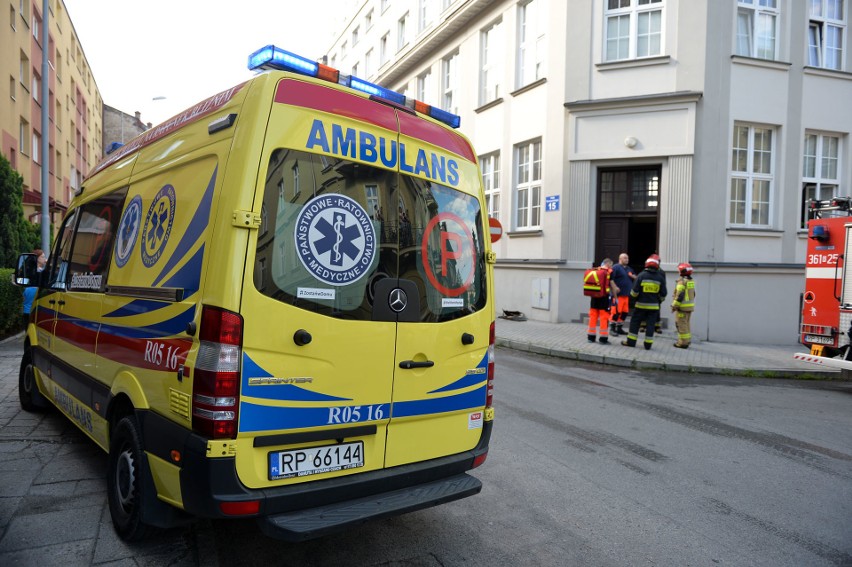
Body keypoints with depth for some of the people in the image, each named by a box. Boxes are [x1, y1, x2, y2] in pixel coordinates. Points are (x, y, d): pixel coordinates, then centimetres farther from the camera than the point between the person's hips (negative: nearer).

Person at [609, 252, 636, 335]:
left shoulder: (629, 269, 19)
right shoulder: (616, 267, -5)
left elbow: (636, 278, 27)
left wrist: (632, 276, 4)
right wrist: (615, 287, -23)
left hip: (627, 294, 8)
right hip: (618, 294, -8)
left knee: (624, 312, 9)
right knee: (616, 311, -9)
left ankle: (619, 328, 19)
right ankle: (612, 328, 0)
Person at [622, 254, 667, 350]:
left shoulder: (641, 275, -10)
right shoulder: (660, 277, -2)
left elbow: (635, 291, -9)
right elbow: (663, 294, 3)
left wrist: (633, 295, 12)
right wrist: (660, 300, 23)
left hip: (641, 304, -2)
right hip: (654, 306, 2)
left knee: (635, 322, 9)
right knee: (650, 324, 7)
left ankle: (631, 341, 11)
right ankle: (648, 344, 9)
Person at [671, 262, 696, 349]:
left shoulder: (682, 281, -17)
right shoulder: (691, 281, 11)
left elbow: (680, 295, -22)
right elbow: (693, 294, 16)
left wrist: (674, 306, -16)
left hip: (683, 306, -9)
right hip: (690, 306, 9)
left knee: (681, 324, -3)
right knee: (686, 324, 18)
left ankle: (683, 342, 0)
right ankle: (687, 340, 25)